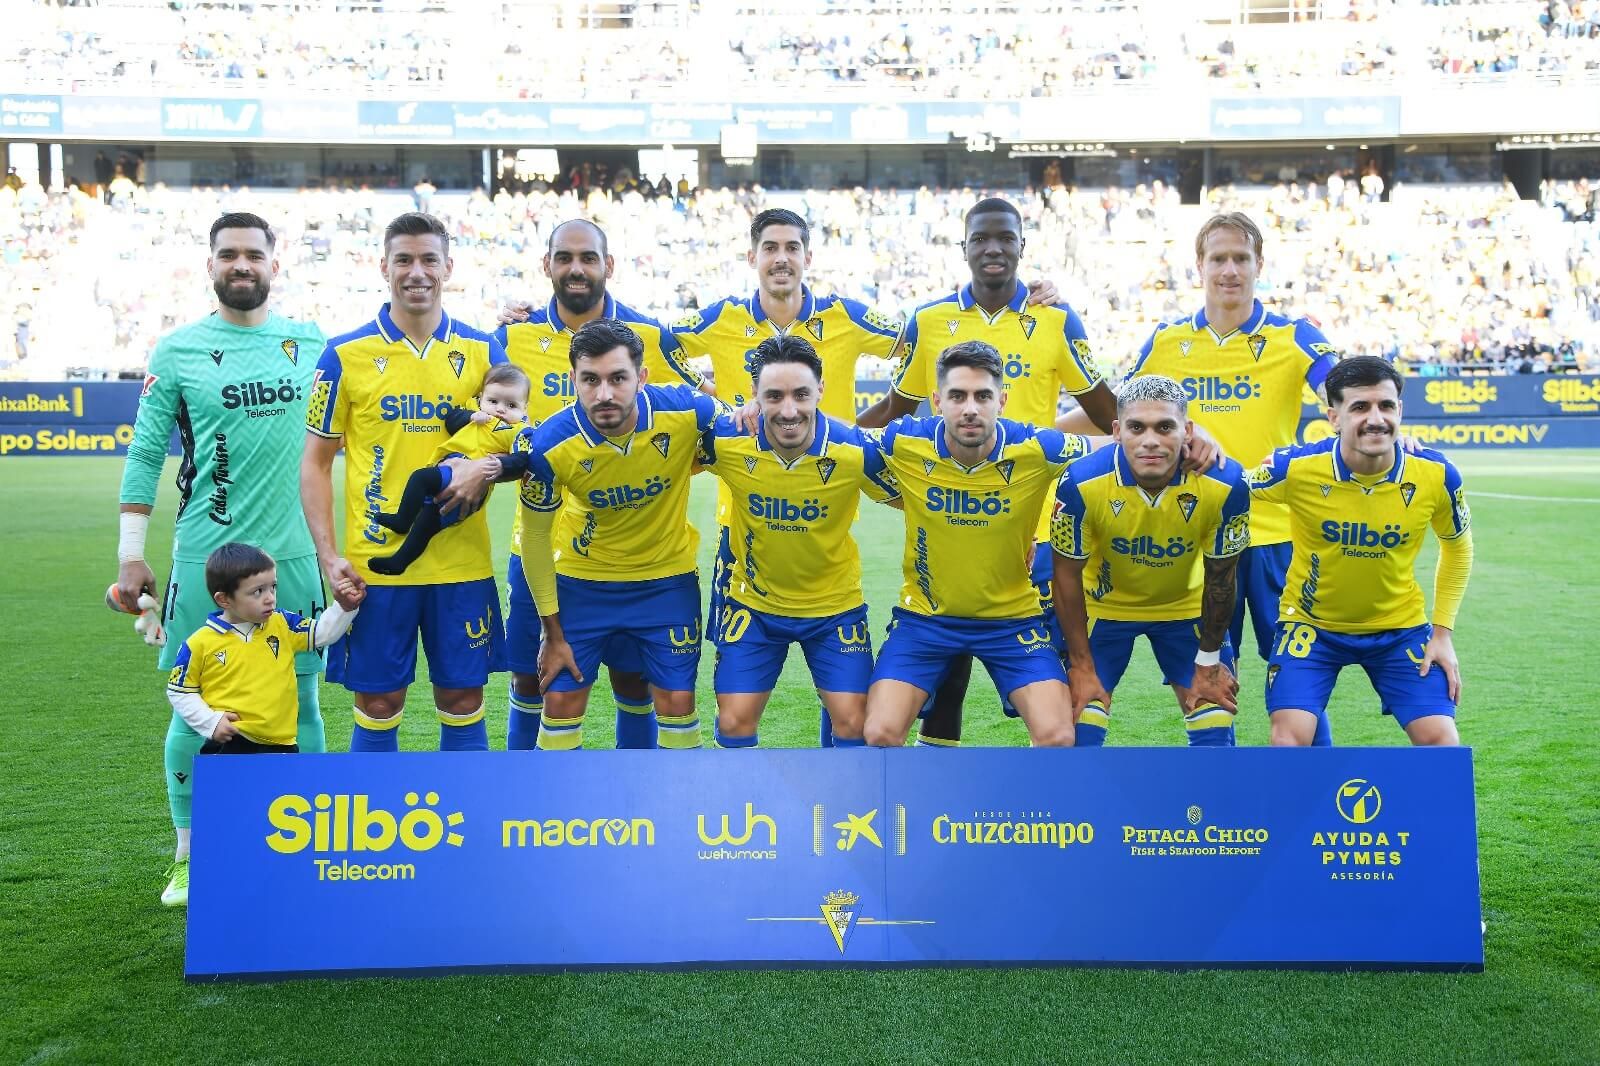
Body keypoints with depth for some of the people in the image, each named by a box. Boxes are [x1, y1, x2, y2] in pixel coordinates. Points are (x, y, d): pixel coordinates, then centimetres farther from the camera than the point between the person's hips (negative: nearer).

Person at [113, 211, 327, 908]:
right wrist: (130, 556, -1)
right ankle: (190, 856, 18)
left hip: (292, 551, 2)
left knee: (300, 704, 6)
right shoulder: (178, 350, 1)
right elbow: (145, 455, 2)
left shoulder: (310, 343, 7)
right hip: (205, 555, -1)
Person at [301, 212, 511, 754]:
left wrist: (488, 465, -14)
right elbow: (316, 462, 3)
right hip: (374, 562, -1)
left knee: (463, 699, 8)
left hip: (462, 562, 1)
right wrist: (328, 555, -7)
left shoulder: (482, 351, 5)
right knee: (378, 704, 6)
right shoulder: (345, 354, 0)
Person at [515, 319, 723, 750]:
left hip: (667, 578, 1)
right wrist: (554, 632, -5)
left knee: (677, 703, 3)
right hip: (581, 580, 0)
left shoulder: (685, 412, -26)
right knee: (561, 702, 3)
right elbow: (535, 537, -10)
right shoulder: (548, 447, -25)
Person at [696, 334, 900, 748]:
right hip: (753, 602, 1)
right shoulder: (725, 440, -20)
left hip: (835, 602, -1)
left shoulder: (857, 450, -22)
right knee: (734, 723, 0)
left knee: (853, 722, -3)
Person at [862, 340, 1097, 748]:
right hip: (924, 615, 1)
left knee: (1058, 737, -12)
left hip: (1012, 616, 0)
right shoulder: (903, 443, -15)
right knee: (881, 734, -10)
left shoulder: (1036, 450, -17)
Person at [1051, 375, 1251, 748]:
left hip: (1187, 607, 1)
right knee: (1077, 735, -5)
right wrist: (1082, 665, -10)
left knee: (1216, 736, 1)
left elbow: (1220, 577, -11)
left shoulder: (1225, 485, -28)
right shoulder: (1081, 483, -31)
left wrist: (1209, 661, -3)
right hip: (1103, 606, -1)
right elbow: (1068, 576, -15)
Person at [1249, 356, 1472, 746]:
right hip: (1311, 622, -2)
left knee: (1441, 739, -5)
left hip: (1401, 626, 2)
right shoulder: (1294, 467, -23)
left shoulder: (1435, 475, -16)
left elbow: (1457, 546, 4)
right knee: (1289, 738, -16)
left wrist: (1443, 632, 1)